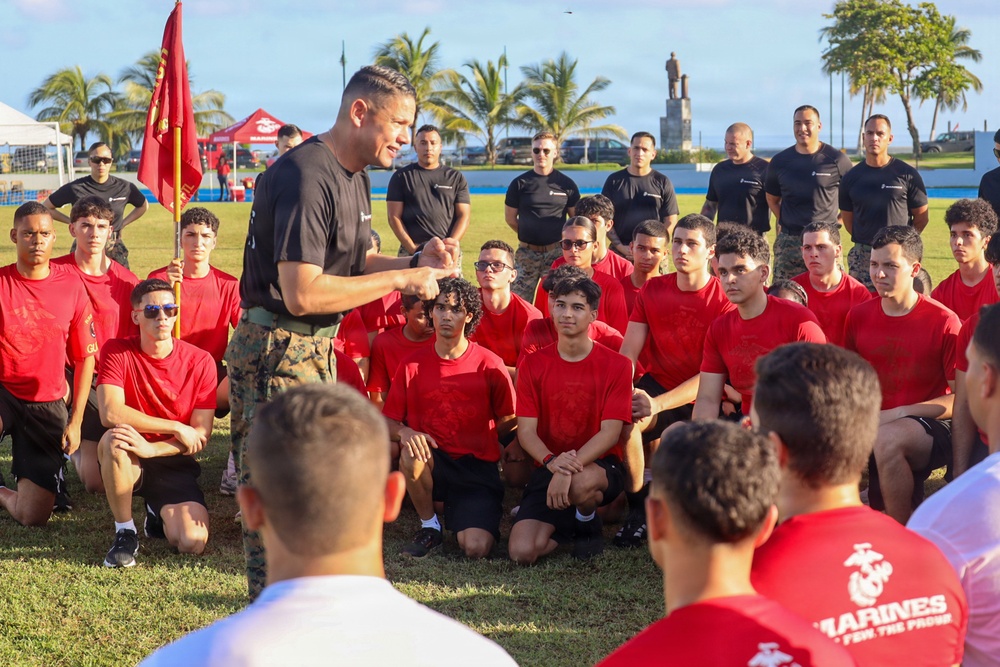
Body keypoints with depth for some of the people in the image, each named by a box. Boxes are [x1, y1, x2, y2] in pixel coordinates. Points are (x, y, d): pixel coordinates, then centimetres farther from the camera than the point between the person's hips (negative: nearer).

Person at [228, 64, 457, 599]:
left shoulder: (355, 175, 11)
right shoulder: (305, 177, -22)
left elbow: (356, 264, 17)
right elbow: (302, 293, -28)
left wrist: (418, 264, -2)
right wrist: (399, 279, -21)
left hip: (317, 347, 10)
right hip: (276, 349, -10)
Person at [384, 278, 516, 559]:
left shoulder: (489, 365, -3)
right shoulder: (412, 365, 1)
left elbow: (509, 419, 8)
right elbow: (388, 421, 3)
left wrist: (479, 440, -3)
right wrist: (405, 433, -18)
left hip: (478, 466, -2)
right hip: (432, 464, 2)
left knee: (477, 548, -23)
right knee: (412, 453, -35)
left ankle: (477, 519, 16)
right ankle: (429, 526, -8)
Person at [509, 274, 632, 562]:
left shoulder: (616, 365, -5)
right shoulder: (533, 364, 2)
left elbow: (611, 432, -12)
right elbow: (526, 430, -3)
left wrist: (570, 468, -27)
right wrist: (552, 462, -25)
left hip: (601, 465, -2)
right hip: (548, 469, 2)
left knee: (581, 483, -41)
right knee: (522, 552, -19)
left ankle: (589, 523, -2)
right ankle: (568, 524, 15)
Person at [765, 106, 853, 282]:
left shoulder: (836, 160, -2)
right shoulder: (780, 161, 8)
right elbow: (772, 198, 20)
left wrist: (840, 219, 2)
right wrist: (782, 221, 10)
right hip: (788, 240, 3)